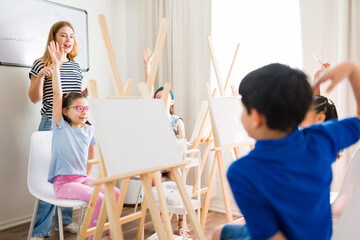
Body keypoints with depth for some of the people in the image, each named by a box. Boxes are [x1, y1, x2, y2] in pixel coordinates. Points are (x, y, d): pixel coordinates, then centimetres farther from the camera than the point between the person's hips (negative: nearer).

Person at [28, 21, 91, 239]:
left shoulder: (76, 66, 14)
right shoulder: (41, 64, -1)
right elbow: (35, 98, -5)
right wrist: (40, 76, -19)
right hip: (52, 125, -5)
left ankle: (64, 220, 26)